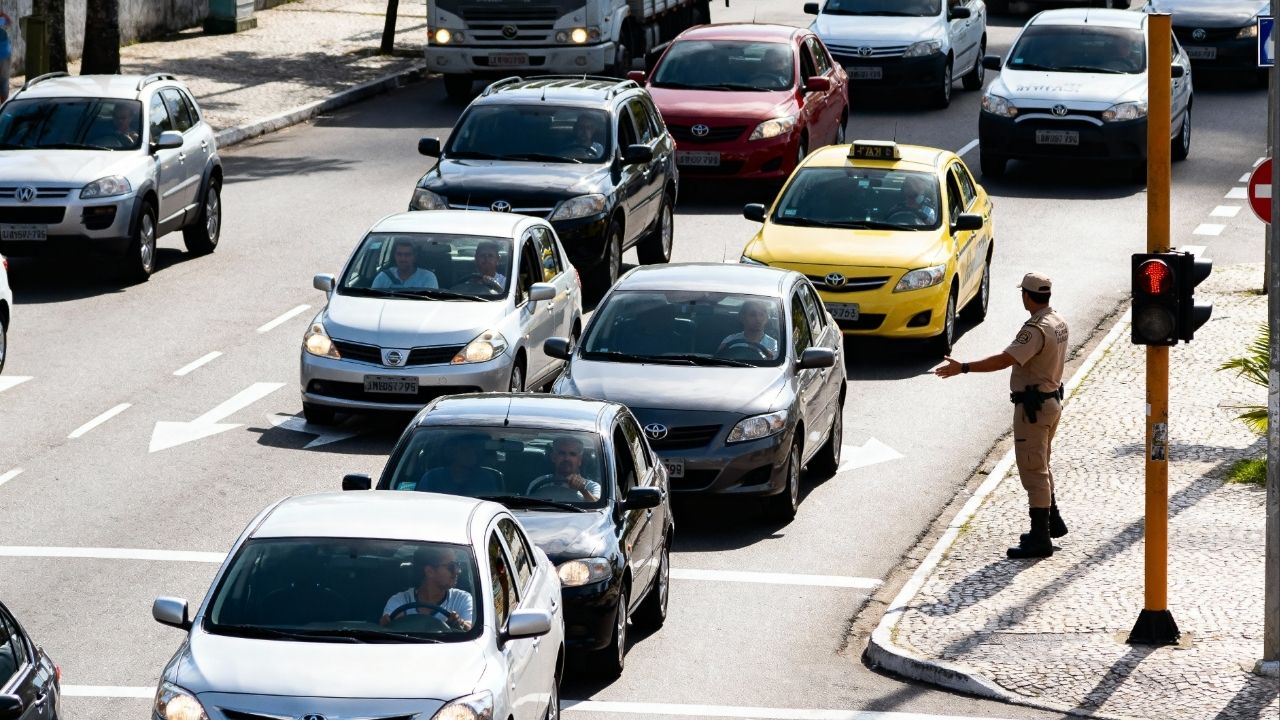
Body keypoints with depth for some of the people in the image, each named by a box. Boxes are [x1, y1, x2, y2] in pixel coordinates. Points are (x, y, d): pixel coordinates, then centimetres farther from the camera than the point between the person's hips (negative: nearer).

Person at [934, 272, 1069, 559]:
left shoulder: (1036, 329, -23)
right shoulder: (1058, 322, 7)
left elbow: (1005, 360, -33)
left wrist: (962, 368, -34)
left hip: (1033, 407, -10)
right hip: (1053, 399, 10)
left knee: (1033, 471, -5)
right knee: (1040, 466, 24)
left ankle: (1040, 538, -4)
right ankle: (1052, 522, 36)